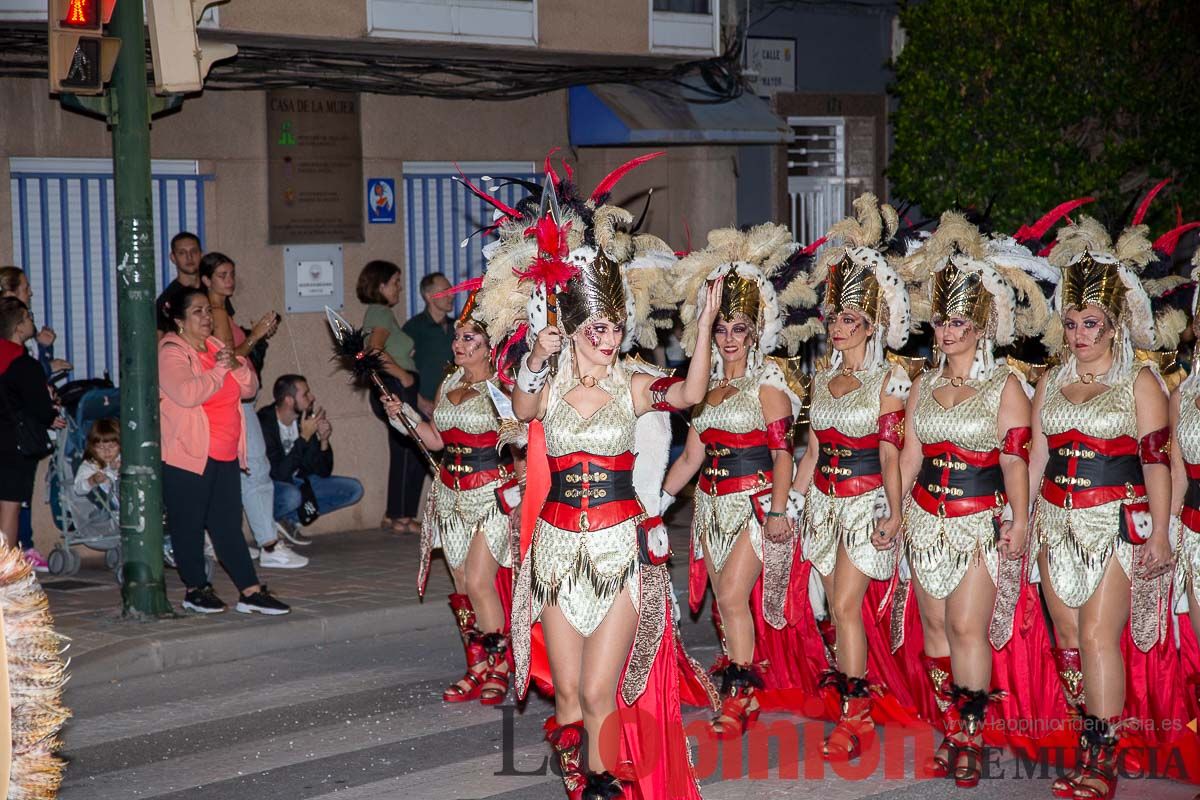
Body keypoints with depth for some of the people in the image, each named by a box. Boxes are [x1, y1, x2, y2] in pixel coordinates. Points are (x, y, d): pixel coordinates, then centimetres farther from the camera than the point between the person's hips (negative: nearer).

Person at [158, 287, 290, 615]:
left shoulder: (216, 347, 16)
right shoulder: (170, 353, -8)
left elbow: (249, 388, 13)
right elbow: (186, 393, -25)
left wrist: (237, 365, -6)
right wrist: (219, 369, -17)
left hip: (225, 455, 7)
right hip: (188, 456, -7)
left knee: (229, 524, 6)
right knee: (189, 525, 3)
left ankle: (250, 591, 4)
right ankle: (195, 589, 14)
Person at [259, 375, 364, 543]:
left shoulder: (305, 419, -5)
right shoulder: (264, 423, -24)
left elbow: (323, 472, -1)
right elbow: (279, 474, -29)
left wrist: (323, 441, -19)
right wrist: (304, 437, -29)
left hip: (296, 482, 7)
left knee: (353, 489, -4)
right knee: (291, 495, -40)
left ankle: (289, 518, -4)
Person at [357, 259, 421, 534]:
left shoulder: (380, 313, 22)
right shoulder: (381, 312, -9)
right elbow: (376, 351, -23)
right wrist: (403, 375, -16)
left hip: (399, 392, 10)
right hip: (396, 389, -10)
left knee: (404, 455, 12)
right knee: (410, 453, -9)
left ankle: (395, 517, 15)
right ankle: (401, 518, -6)